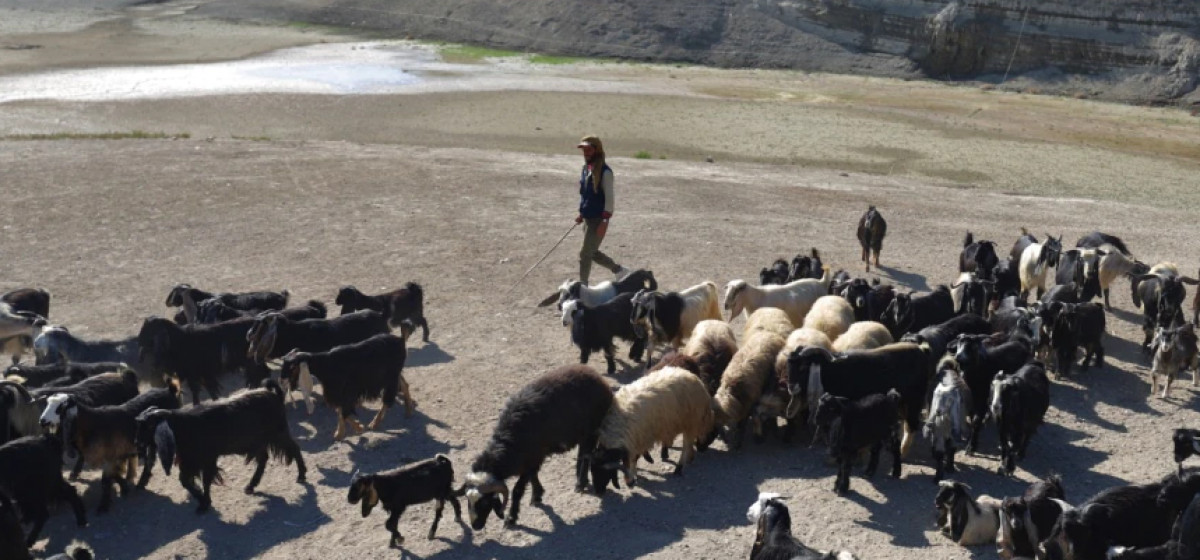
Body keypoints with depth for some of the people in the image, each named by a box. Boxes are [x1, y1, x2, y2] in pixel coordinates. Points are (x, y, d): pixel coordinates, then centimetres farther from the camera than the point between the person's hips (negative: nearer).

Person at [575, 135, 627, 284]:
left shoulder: (604, 171, -15)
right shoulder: (586, 168, 9)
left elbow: (609, 197, -17)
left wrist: (604, 221, -20)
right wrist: (581, 214, 18)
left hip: (598, 219, -9)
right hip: (588, 218, 9)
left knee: (585, 253, -4)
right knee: (592, 252, 16)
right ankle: (618, 270, 32)